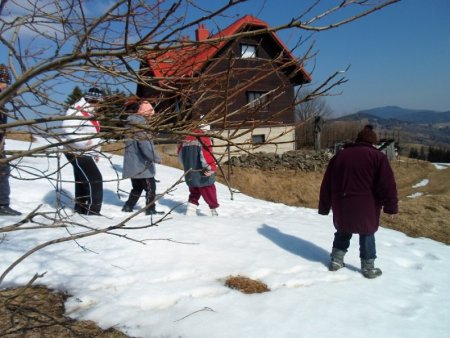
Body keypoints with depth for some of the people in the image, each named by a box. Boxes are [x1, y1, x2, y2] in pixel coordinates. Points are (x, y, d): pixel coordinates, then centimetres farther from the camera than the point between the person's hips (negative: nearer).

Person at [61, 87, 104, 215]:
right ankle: (92, 211, -7)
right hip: (78, 154, -10)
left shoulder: (90, 112, 16)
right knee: (95, 180, -12)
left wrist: (95, 153, 20)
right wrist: (83, 142, -31)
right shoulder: (76, 111, -15)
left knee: (83, 182, 16)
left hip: (85, 154, 10)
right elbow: (68, 130, -25)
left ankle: (81, 208, 26)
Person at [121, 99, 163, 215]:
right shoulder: (140, 123, -18)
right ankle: (151, 211, 9)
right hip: (141, 164, -10)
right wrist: (156, 157, -26)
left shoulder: (131, 123, 13)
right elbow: (145, 144, -28)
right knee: (151, 188, 2)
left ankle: (127, 208, 24)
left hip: (133, 164, 10)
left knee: (137, 188, 21)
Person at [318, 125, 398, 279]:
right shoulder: (378, 157, -3)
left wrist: (324, 207, 16)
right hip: (365, 207, -4)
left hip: (342, 206, 4)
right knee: (367, 235, 12)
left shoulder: (339, 155, 11)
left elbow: (327, 184, 11)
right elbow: (388, 185, -10)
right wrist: (391, 207, -2)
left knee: (342, 232, 22)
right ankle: (368, 268, 18)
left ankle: (336, 260, 25)